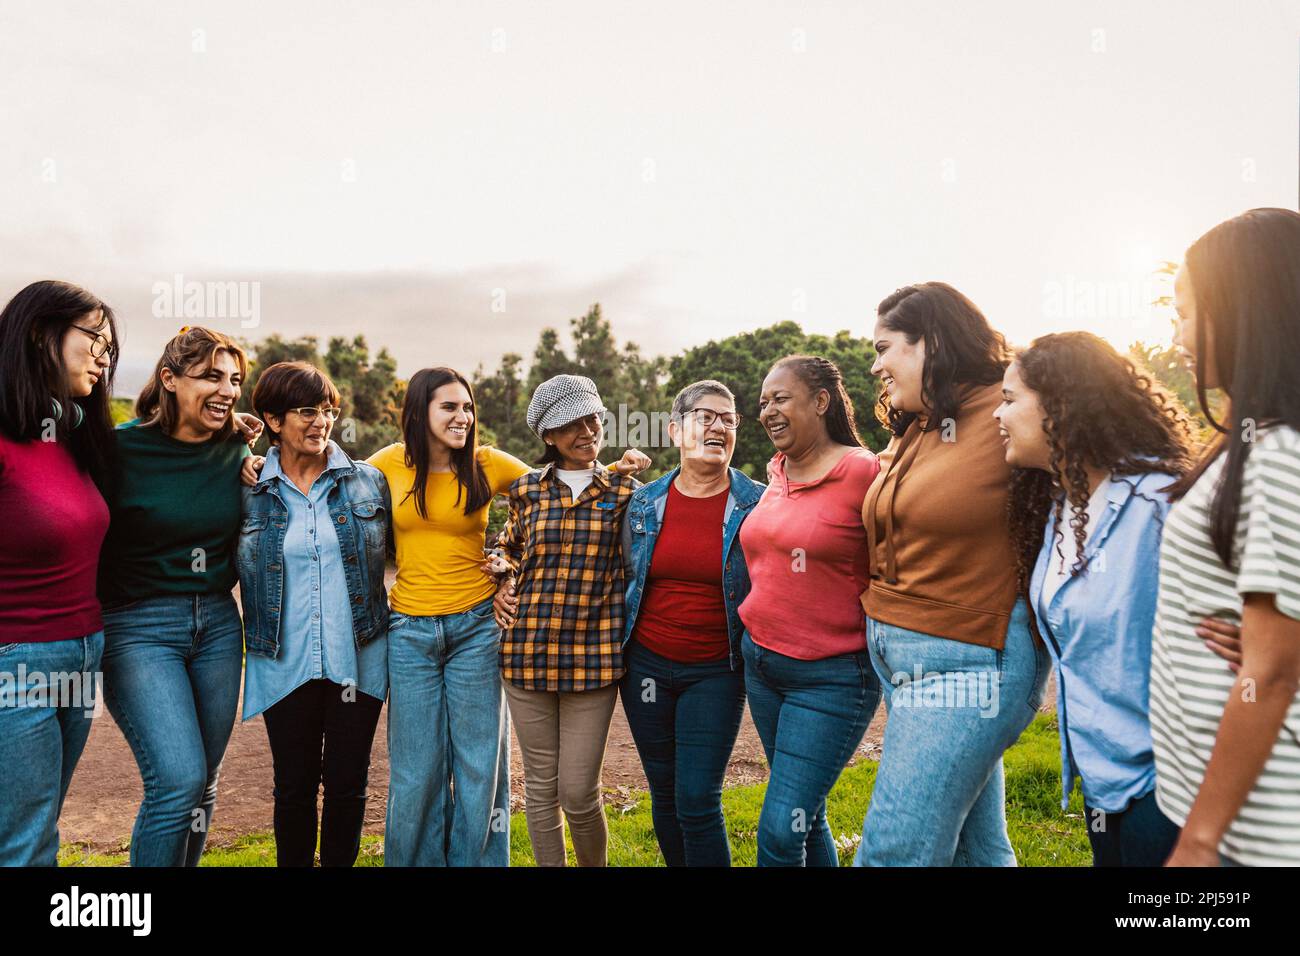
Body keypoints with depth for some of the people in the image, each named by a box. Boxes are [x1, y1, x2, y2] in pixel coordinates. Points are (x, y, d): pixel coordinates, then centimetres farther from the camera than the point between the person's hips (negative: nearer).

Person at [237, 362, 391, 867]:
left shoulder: (368, 481, 1)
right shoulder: (249, 493, 0)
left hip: (358, 660, 1)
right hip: (286, 665, 0)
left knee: (348, 783, 11)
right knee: (294, 787, 12)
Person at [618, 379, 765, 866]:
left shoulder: (757, 505, -6)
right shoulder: (642, 503, 1)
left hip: (716, 672, -3)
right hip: (647, 665, 3)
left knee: (698, 803, -5)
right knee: (665, 796, 14)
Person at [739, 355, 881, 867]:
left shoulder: (864, 472, -15)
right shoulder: (778, 473, 7)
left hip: (831, 675, -7)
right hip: (761, 661, 7)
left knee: (780, 828, -5)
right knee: (805, 818, 18)